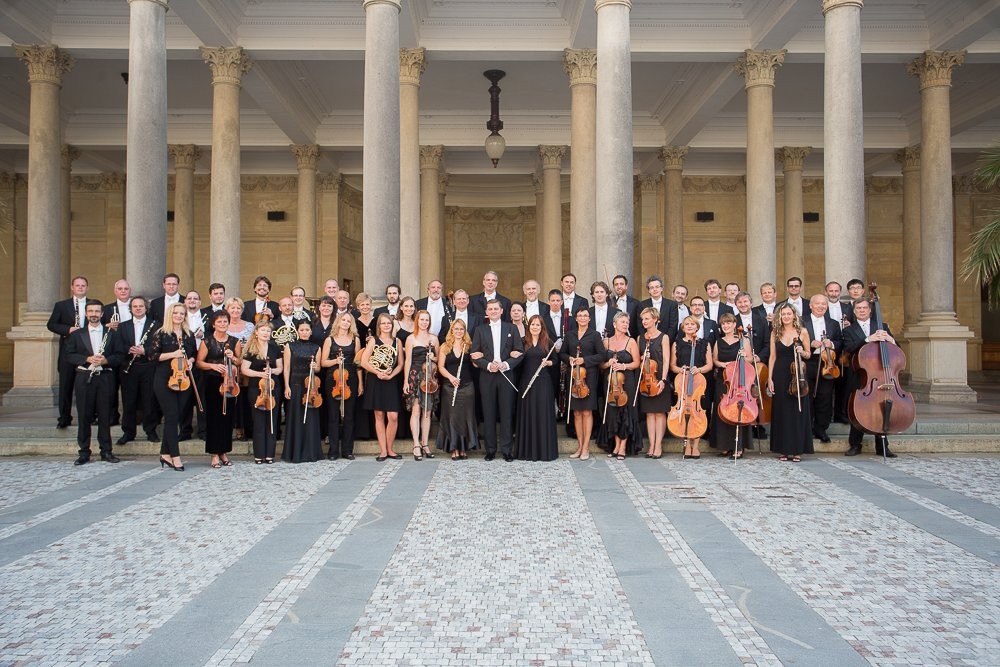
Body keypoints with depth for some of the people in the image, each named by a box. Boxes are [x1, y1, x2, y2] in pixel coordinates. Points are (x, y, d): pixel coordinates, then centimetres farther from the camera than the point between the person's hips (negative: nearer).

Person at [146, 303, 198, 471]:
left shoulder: (189, 335, 11)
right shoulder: (161, 334, -2)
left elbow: (194, 354, 21)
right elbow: (152, 355, -6)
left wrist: (190, 361, 0)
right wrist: (172, 354, -16)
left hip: (184, 380, 5)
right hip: (165, 380, -5)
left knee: (175, 417, 7)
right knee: (172, 416, -7)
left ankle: (165, 454, 18)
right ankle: (175, 456, -5)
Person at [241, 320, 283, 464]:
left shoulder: (274, 348, 5)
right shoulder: (250, 349, -3)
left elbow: (280, 368, 11)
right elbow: (244, 369, -5)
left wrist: (273, 370, -10)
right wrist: (259, 373, -17)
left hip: (272, 388, 3)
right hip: (256, 389, -3)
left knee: (272, 421, 4)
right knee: (259, 422, -1)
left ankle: (270, 454, 10)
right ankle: (259, 455, 6)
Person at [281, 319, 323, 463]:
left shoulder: (316, 348, 9)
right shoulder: (290, 346, 4)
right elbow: (287, 367, 0)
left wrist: (315, 367, -10)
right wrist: (287, 386, -8)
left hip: (311, 386, 2)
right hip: (295, 386, -2)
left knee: (311, 419, 3)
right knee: (295, 419, 1)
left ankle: (310, 452, 11)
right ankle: (294, 453, 8)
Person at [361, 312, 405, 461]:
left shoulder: (397, 342, 9)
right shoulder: (373, 340, 3)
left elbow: (400, 364, 7)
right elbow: (364, 362, -4)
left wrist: (390, 375, -10)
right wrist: (378, 372, -14)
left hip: (391, 382, 1)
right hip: (375, 381, -1)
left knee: (393, 417, -7)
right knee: (379, 416, 2)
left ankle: (389, 449, 8)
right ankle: (383, 450, 8)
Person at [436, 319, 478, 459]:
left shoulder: (469, 346, 7)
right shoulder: (445, 346, 5)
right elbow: (440, 366, -1)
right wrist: (450, 377, -16)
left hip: (467, 386, 1)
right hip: (450, 387, -1)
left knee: (466, 416, 2)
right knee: (452, 417, 0)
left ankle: (464, 448, 10)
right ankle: (454, 449, 6)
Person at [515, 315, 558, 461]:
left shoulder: (547, 342, 5)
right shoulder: (523, 342, 5)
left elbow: (554, 360, 11)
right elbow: (518, 361, 6)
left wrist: (548, 362, -8)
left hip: (543, 382, 0)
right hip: (526, 382, 1)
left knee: (543, 414, 0)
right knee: (527, 414, 3)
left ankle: (545, 450, 9)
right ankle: (527, 450, 12)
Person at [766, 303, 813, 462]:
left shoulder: (802, 332, 2)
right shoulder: (775, 333, 6)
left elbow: (808, 355, 9)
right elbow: (773, 357, 6)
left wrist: (802, 352, -14)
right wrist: (769, 378, 0)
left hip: (797, 375, -1)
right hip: (780, 376, 2)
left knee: (798, 411, 1)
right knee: (781, 412, 4)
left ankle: (797, 450, 9)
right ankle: (784, 450, 12)